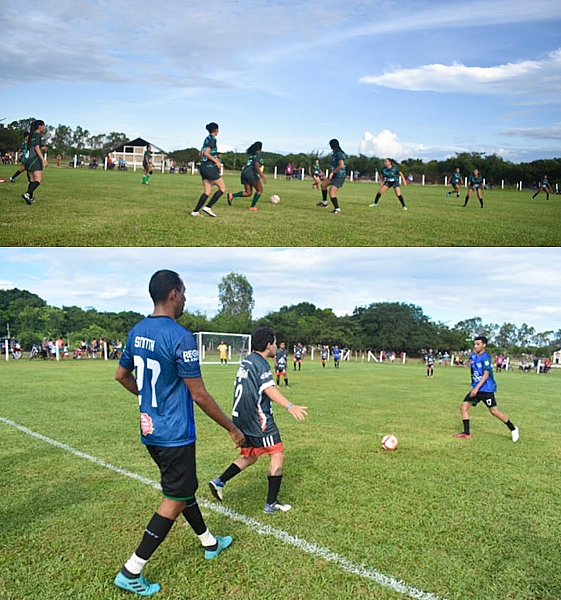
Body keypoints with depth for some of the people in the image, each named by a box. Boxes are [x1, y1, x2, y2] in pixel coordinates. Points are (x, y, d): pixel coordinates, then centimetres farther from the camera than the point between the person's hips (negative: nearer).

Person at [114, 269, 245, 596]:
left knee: (184, 487, 22)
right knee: (176, 500, 5)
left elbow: (121, 375, 16)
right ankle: (131, 571, 11)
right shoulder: (180, 337, -22)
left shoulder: (137, 332, 2)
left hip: (150, 431, 9)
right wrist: (233, 428, -9)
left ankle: (210, 543, 41)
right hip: (175, 435, -9)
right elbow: (199, 395, -20)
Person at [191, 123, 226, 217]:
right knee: (223, 188, -1)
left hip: (203, 167, 9)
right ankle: (208, 207, -7)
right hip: (210, 167, -9)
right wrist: (217, 161, -13)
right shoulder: (212, 139, -10)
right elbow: (206, 153, -20)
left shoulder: (207, 139, 16)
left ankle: (195, 211, 0)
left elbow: (201, 154, 23)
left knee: (207, 192, 8)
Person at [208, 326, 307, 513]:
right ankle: (271, 503, 1)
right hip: (259, 419, -9)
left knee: (250, 456, 21)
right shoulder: (260, 364, -15)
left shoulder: (247, 361, 13)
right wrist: (290, 406, -44)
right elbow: (270, 389, -31)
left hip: (242, 419, 9)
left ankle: (219, 481, 14)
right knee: (277, 455, -2)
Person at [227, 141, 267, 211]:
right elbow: (256, 165, -16)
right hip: (251, 173, -8)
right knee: (259, 190, 5)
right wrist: (262, 176, -24)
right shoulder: (258, 154, -2)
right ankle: (252, 206, -1)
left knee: (248, 193, 9)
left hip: (244, 172, 8)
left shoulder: (252, 154, 24)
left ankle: (232, 195, -9)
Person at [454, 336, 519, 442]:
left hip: (486, 389, -8)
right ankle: (466, 433, 7)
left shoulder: (485, 357, -14)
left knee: (494, 411, -6)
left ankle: (513, 429, 13)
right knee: (464, 407, 1)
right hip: (476, 388, 8)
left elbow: (486, 374, -20)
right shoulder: (475, 357, 11)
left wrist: (476, 388, -25)